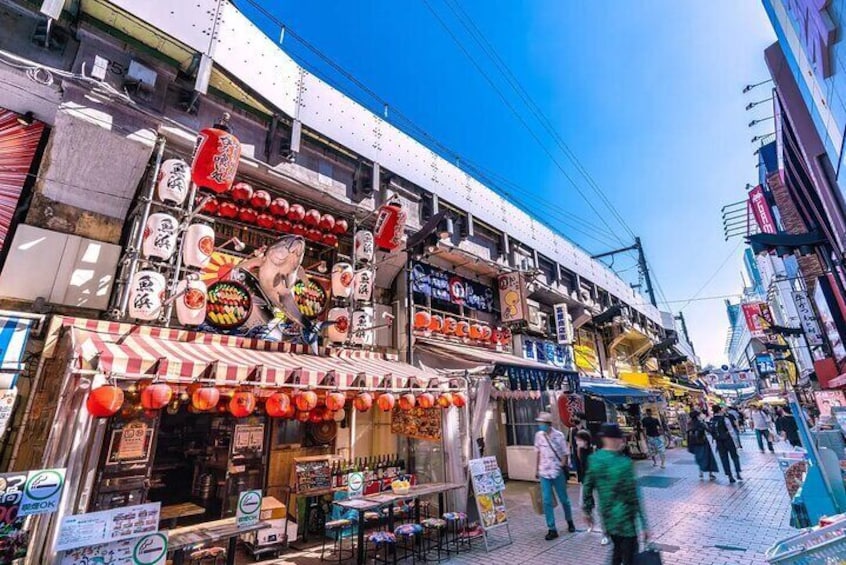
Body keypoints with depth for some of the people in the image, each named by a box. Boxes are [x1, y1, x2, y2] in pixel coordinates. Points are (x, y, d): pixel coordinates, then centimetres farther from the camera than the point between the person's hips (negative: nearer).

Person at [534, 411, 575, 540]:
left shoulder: (559, 435, -13)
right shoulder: (539, 435, -2)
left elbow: (566, 454, -7)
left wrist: (563, 467, -16)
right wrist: (537, 469, 13)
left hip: (558, 472, -3)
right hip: (544, 473, 3)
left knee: (564, 499, 15)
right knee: (547, 501, 0)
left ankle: (570, 522, 39)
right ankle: (552, 529, 12)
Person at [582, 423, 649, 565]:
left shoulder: (594, 459, -5)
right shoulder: (623, 463, -22)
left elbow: (587, 488, 2)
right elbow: (633, 496, -19)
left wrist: (588, 511, 14)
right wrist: (643, 525, -10)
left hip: (607, 516, 5)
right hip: (624, 518, -5)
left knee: (617, 550, 26)